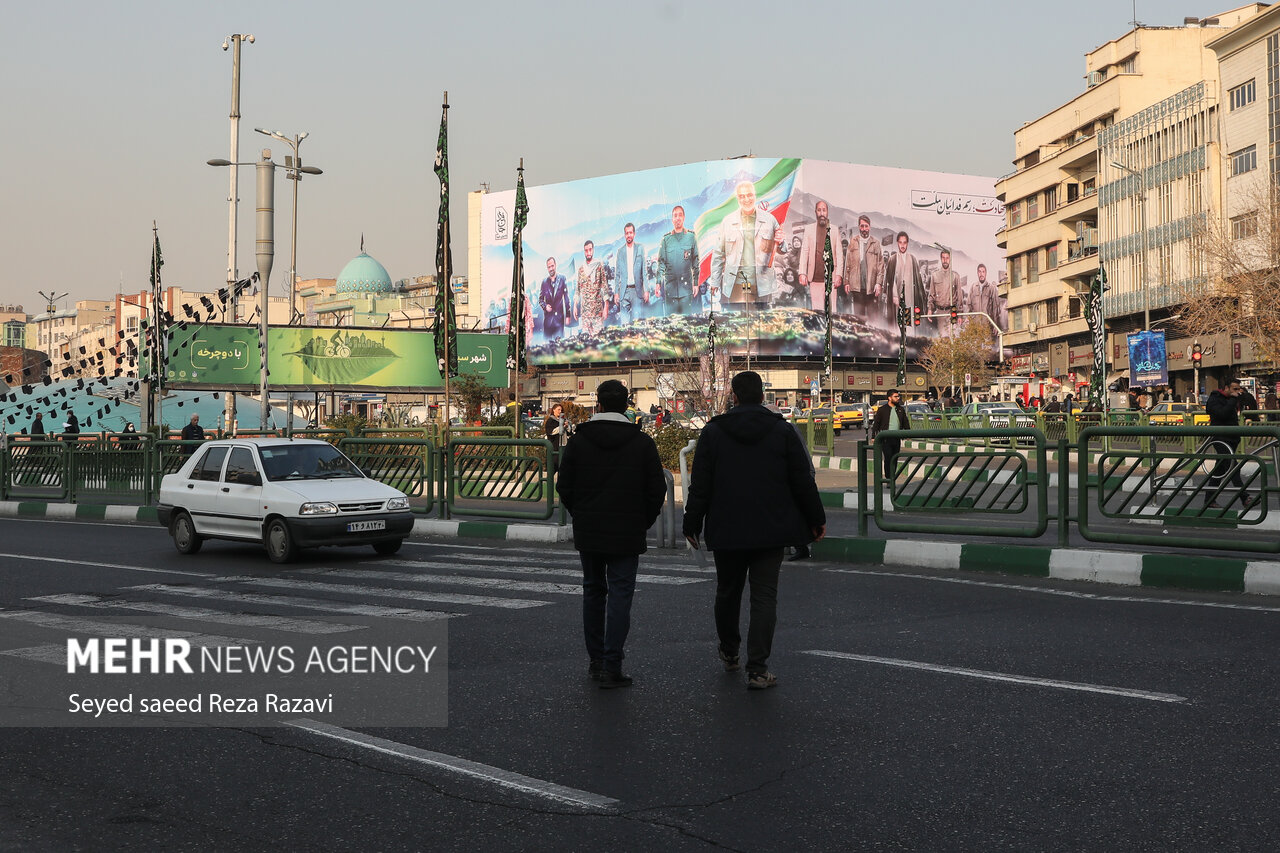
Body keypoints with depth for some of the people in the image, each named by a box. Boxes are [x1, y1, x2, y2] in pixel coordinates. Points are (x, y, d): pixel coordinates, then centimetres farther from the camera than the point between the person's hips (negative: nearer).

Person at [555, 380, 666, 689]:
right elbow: (657, 490, -3)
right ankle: (611, 666, -7)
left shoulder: (578, 440, -2)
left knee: (593, 592, 15)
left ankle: (596, 660, 20)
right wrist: (643, 522, 10)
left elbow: (564, 487, 1)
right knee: (620, 594, -1)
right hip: (627, 535, -2)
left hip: (588, 533, 2)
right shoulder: (642, 442, -5)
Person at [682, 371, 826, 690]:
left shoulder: (713, 432, -2)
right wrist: (816, 519, 12)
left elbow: (700, 485, -1)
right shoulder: (782, 430, -1)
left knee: (727, 591, 18)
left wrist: (692, 523, 7)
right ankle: (757, 669, -6)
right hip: (771, 531, 0)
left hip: (727, 531, 1)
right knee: (764, 597, 0)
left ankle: (729, 653, 35)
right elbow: (803, 481, 1)